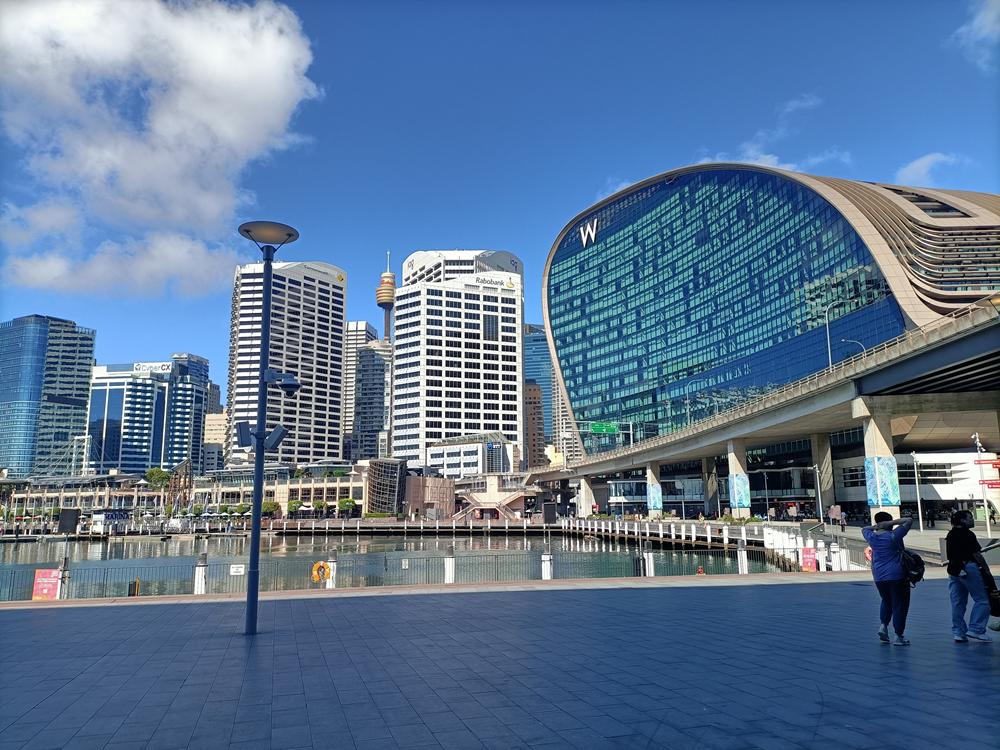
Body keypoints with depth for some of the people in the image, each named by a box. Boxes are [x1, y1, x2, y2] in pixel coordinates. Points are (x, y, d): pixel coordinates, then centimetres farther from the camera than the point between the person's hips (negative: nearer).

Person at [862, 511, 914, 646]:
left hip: (879, 577, 5)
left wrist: (875, 526, 9)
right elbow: (909, 520, -7)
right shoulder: (893, 535, -11)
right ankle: (898, 637, 7)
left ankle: (883, 625, 9)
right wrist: (892, 523, -9)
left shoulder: (871, 537, 2)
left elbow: (864, 529, 25)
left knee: (886, 601, 25)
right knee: (899, 604, 5)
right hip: (897, 575, -5)